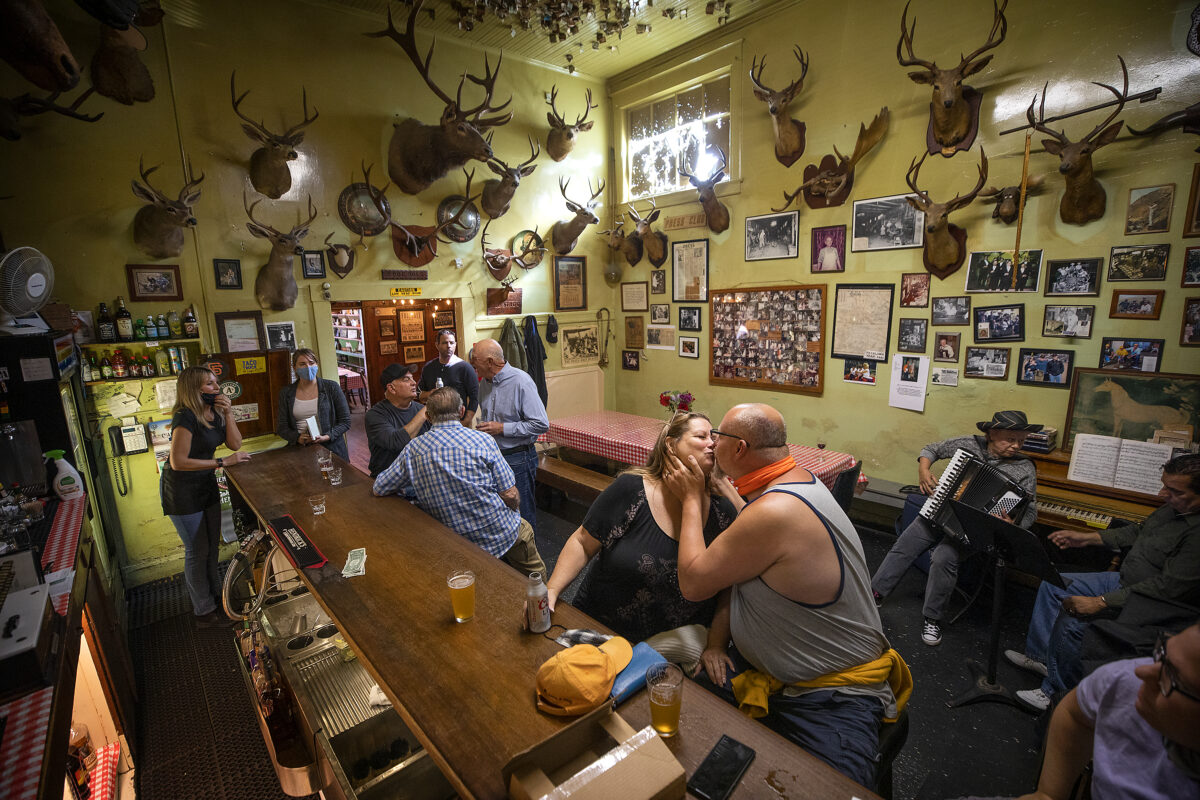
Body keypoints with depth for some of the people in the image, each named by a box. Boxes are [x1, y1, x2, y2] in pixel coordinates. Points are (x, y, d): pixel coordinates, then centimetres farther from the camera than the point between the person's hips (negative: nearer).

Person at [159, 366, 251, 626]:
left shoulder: (214, 413, 0)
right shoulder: (186, 418, -24)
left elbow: (235, 444, -5)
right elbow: (178, 462, -27)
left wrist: (228, 413, -14)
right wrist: (223, 462, -26)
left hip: (206, 485, 8)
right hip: (181, 490, -8)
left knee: (212, 544, 18)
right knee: (197, 550, 3)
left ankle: (212, 593, 38)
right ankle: (203, 609, 19)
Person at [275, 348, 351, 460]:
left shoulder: (332, 387, 3)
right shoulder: (286, 393, 10)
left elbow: (345, 422, 3)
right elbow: (281, 428, 11)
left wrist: (327, 437, -12)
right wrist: (297, 438, -9)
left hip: (331, 449, -2)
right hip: (300, 450, 2)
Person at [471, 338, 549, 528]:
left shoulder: (521, 382, -18)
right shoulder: (484, 381, 7)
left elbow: (541, 425, -21)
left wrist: (502, 428, -20)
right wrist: (482, 425, 5)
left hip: (517, 458, -7)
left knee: (522, 515, 3)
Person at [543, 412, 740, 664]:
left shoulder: (724, 510, -3)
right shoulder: (630, 490, -12)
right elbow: (582, 543, -4)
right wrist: (551, 591, -15)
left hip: (676, 639, 2)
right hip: (600, 625, -1)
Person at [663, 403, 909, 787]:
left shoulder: (775, 512, -31)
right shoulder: (794, 480, 1)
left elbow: (693, 583, -18)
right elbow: (739, 570, 9)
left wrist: (692, 498, -10)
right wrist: (716, 639, 1)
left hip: (833, 699, -8)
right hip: (765, 668, 8)